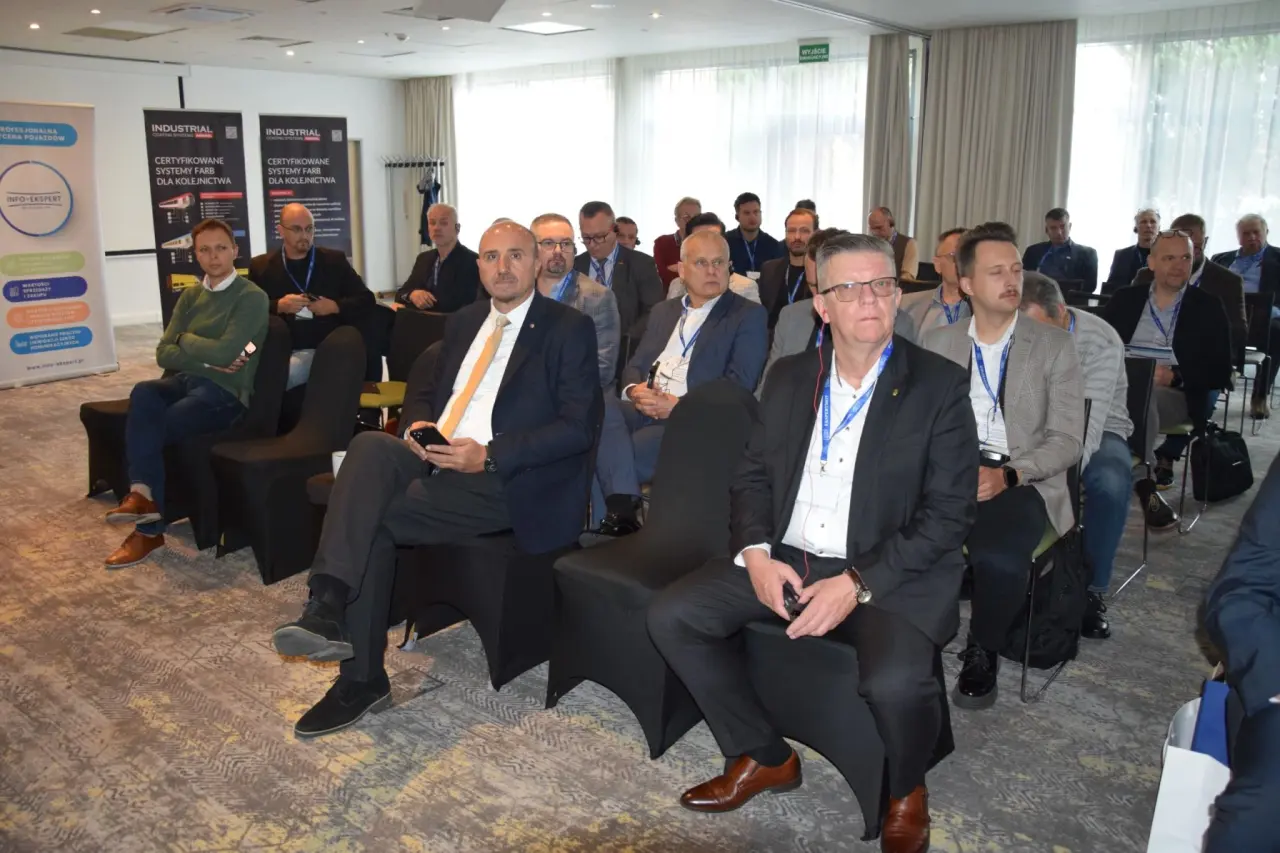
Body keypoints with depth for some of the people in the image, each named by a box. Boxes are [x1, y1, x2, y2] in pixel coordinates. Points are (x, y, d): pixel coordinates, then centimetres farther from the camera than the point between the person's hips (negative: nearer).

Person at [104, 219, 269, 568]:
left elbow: (226, 351, -18)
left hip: (225, 392, -5)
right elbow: (163, 353, 7)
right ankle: (142, 493, -33)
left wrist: (185, 339, -1)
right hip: (186, 381, 5)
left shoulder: (251, 297, -5)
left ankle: (149, 529, -9)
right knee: (143, 393, -29)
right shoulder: (190, 296, 14)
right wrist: (207, 359, -10)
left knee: (148, 429, -22)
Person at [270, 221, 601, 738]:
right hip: (439, 459, 6)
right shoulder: (464, 322, 20)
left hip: (507, 481, -6)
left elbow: (578, 426, -9)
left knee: (375, 519, -24)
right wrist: (418, 426, 0)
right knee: (370, 446, -26)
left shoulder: (569, 328, 0)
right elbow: (424, 392, 26)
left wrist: (488, 456, -18)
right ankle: (328, 609, -28)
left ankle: (362, 681, -17)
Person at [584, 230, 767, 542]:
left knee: (620, 453, -29)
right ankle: (622, 513, -32)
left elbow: (739, 383, -7)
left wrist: (680, 405, -18)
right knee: (598, 411, -29)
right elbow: (635, 365, 19)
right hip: (645, 410, 5)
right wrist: (635, 390, -7)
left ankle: (620, 514, -11)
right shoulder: (663, 311, 23)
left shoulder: (748, 315, 5)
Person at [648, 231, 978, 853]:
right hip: (784, 560, 5)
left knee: (896, 680, -32)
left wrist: (858, 584, -21)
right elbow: (753, 475, 11)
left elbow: (948, 514, -10)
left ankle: (907, 790, 6)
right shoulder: (789, 377, 8)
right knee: (671, 616, -9)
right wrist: (756, 552, -10)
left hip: (890, 574, -4)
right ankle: (763, 757, 11)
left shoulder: (939, 386, -6)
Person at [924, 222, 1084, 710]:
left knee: (999, 558, -33)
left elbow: (1067, 440, -1)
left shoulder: (1054, 346, 5)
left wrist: (1007, 474, -18)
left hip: (1022, 481, -2)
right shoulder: (938, 343, 12)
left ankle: (982, 653, -1)